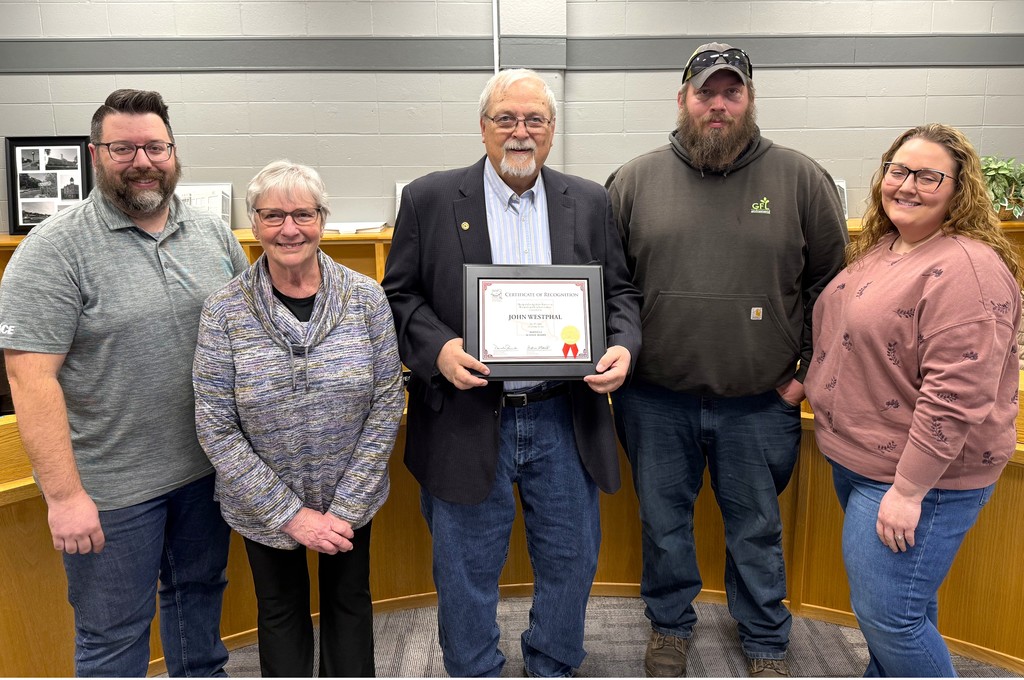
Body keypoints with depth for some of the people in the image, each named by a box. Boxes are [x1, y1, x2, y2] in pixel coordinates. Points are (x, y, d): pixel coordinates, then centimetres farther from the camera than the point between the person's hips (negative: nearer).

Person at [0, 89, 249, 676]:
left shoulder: (215, 236, 3)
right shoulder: (55, 249, -13)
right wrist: (64, 494, -19)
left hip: (209, 466, 5)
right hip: (111, 487, -4)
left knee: (202, 589, 23)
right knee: (114, 631, 12)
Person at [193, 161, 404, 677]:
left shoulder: (365, 298, -11)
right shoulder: (224, 311, -13)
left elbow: (386, 405, -8)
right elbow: (216, 428, -12)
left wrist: (345, 507, -12)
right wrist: (290, 514, -15)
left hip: (352, 500, 1)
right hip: (261, 507, 0)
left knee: (349, 603, 21)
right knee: (280, 611, 21)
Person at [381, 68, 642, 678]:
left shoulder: (590, 202, 7)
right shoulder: (429, 199, 0)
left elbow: (620, 291, 10)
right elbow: (399, 295, 1)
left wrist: (623, 346, -10)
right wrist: (437, 348, -17)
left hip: (565, 419, 3)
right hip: (468, 419, -2)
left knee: (571, 559, 16)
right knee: (467, 570, 12)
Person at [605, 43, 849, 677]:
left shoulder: (800, 178, -2)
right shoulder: (635, 180, 0)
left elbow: (832, 282, 3)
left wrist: (808, 371, -2)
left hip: (759, 401, 0)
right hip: (655, 398, 1)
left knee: (757, 528, 16)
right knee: (663, 520, 17)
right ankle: (671, 624, 42)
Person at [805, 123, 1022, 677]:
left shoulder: (967, 268, -20)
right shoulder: (881, 249, 8)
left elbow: (956, 394, -25)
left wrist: (909, 490, -24)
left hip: (917, 475, -9)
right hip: (859, 458, 9)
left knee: (888, 614, -1)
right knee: (890, 598, 23)